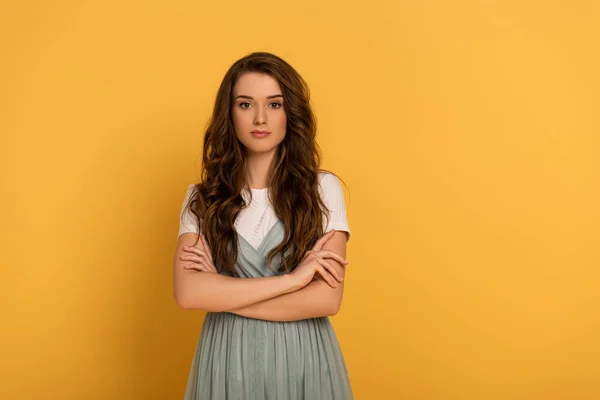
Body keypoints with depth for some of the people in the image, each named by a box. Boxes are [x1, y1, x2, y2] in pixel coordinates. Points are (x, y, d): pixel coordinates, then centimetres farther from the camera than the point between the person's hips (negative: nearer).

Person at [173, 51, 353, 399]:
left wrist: (222, 292, -13)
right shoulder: (202, 199, -1)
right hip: (228, 361, 1)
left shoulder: (323, 188, -5)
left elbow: (327, 299, -14)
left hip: (302, 361, -1)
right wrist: (291, 278, -18)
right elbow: (188, 293, -15)